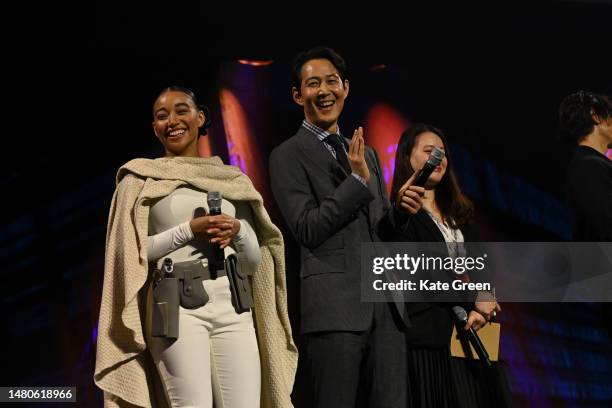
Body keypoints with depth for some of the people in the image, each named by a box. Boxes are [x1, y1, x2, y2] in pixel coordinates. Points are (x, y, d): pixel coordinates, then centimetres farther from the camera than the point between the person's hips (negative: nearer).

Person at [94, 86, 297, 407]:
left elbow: (254, 260, 15)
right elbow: (129, 251, -1)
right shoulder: (140, 179, 7)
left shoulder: (231, 180, 17)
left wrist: (237, 230, -6)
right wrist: (189, 230, -11)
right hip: (177, 306, -3)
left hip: (233, 307, 4)